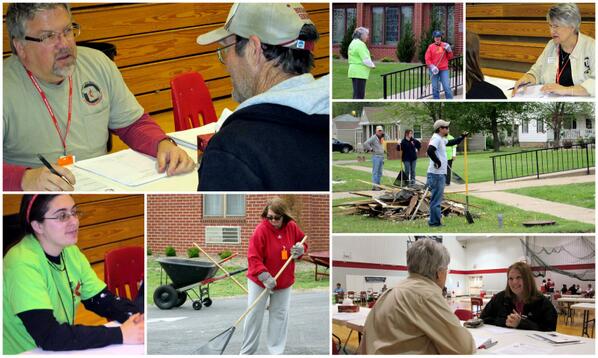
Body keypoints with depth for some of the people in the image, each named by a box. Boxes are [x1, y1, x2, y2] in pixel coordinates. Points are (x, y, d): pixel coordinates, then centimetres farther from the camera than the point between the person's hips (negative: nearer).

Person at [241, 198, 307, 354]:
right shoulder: (261, 230, -20)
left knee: (280, 315, 8)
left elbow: (302, 242, 12)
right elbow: (253, 257, -23)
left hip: (284, 281, 4)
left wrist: (300, 250, -12)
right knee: (254, 314, 3)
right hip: (259, 281, -4)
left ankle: (276, 351, 18)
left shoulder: (292, 227, -6)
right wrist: (265, 277, -31)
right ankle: (247, 351, 16)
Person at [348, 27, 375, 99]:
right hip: (360, 73, -10)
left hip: (353, 71, 10)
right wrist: (372, 65, 0)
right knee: (359, 95, -9)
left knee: (356, 94, 14)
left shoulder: (353, 43, 16)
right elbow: (365, 60, -18)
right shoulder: (360, 44, -14)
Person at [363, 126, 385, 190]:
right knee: (375, 172, -7)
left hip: (381, 156, 8)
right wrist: (371, 149, -13)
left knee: (380, 172, 11)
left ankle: (378, 185, 17)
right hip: (376, 156, -8)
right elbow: (365, 143, -20)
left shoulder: (381, 138, 16)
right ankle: (374, 186, -6)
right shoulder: (373, 138, -10)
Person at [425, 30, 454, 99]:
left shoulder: (445, 45, 7)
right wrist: (432, 66, -13)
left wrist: (449, 51, -7)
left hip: (444, 69, 0)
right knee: (435, 87, 3)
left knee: (447, 87, -7)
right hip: (434, 70, 0)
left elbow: (449, 57, 11)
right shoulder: (431, 47, 3)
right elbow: (427, 59, 1)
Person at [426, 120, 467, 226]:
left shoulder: (441, 140, 17)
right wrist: (437, 162, -20)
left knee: (437, 198, 15)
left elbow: (452, 143, 36)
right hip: (436, 174, -10)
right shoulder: (436, 138, -14)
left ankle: (435, 221, 21)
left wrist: (462, 137, 27)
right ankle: (434, 222, -2)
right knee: (436, 199, -6)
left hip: (440, 174, 10)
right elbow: (430, 151, -30)